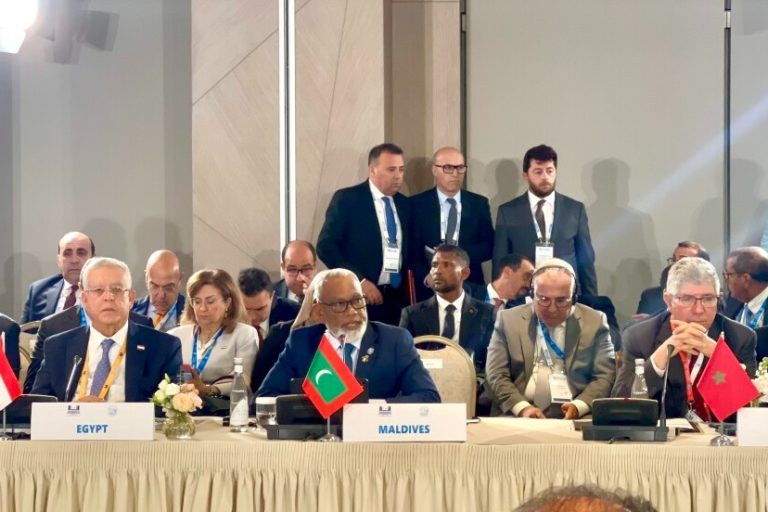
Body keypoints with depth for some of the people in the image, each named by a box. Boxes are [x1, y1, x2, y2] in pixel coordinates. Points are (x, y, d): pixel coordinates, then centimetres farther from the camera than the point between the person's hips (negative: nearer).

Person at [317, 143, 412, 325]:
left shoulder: (403, 204, 13)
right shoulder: (346, 199, -3)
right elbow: (325, 246, -9)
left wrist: (407, 288, 5)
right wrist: (359, 281, -15)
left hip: (397, 298, 5)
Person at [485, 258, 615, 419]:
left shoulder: (595, 322, 8)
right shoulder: (508, 320, 8)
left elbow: (605, 376, 5)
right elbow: (496, 375, 3)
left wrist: (578, 406, -13)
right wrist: (522, 407, -14)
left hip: (577, 418, 0)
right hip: (518, 416, 0)